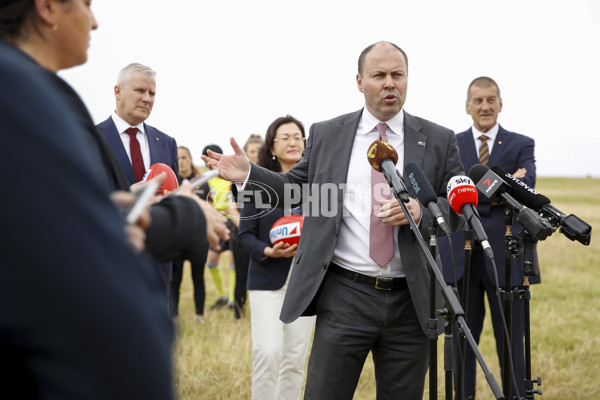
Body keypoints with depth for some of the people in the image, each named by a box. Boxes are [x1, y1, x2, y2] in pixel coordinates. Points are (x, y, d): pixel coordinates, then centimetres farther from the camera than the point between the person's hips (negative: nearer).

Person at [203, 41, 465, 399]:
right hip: (345, 296, -1)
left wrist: (421, 211, -16)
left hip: (410, 300, 1)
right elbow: (297, 188, 16)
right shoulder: (326, 135, 7)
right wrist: (249, 175, 1)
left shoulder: (439, 140, 4)